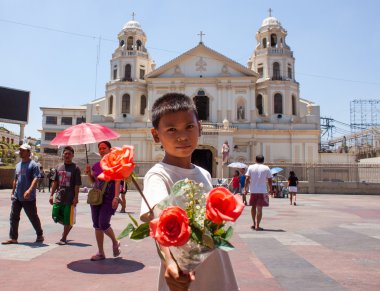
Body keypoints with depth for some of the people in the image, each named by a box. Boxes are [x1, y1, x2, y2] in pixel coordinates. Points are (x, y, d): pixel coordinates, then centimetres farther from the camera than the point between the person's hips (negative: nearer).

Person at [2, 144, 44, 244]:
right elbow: (15, 180, 23)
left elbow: (35, 179, -19)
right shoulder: (18, 165, 15)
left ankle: (40, 235, 21)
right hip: (17, 197, 7)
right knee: (13, 217, 5)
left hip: (28, 198, -7)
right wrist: (12, 193, 20)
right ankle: (13, 238, 13)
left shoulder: (33, 164, -8)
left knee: (33, 217, 4)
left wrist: (29, 190, -31)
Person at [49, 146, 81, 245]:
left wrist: (76, 197, -14)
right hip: (58, 197, 5)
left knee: (67, 220, 2)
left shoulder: (75, 168, -6)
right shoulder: (59, 167, 9)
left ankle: (63, 238, 18)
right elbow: (55, 182, 13)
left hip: (70, 199, -5)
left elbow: (77, 185, -9)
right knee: (56, 217, 9)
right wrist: (51, 195, 9)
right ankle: (69, 226, 35)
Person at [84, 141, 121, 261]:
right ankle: (100, 253, 18)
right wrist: (88, 173, 3)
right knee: (97, 226, 7)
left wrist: (116, 197, -20)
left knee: (103, 224, -11)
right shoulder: (96, 165, 12)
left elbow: (117, 181, -11)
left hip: (109, 198, -6)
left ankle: (115, 242, 18)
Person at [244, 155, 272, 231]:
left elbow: (247, 179, -1)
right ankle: (257, 226, 1)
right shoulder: (266, 168, 1)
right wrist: (270, 189, 15)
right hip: (262, 191, -2)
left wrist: (245, 188, 4)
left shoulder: (251, 167, 4)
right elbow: (270, 180, 2)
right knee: (259, 208, 1)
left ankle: (254, 224, 21)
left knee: (253, 206, 18)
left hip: (253, 190, 2)